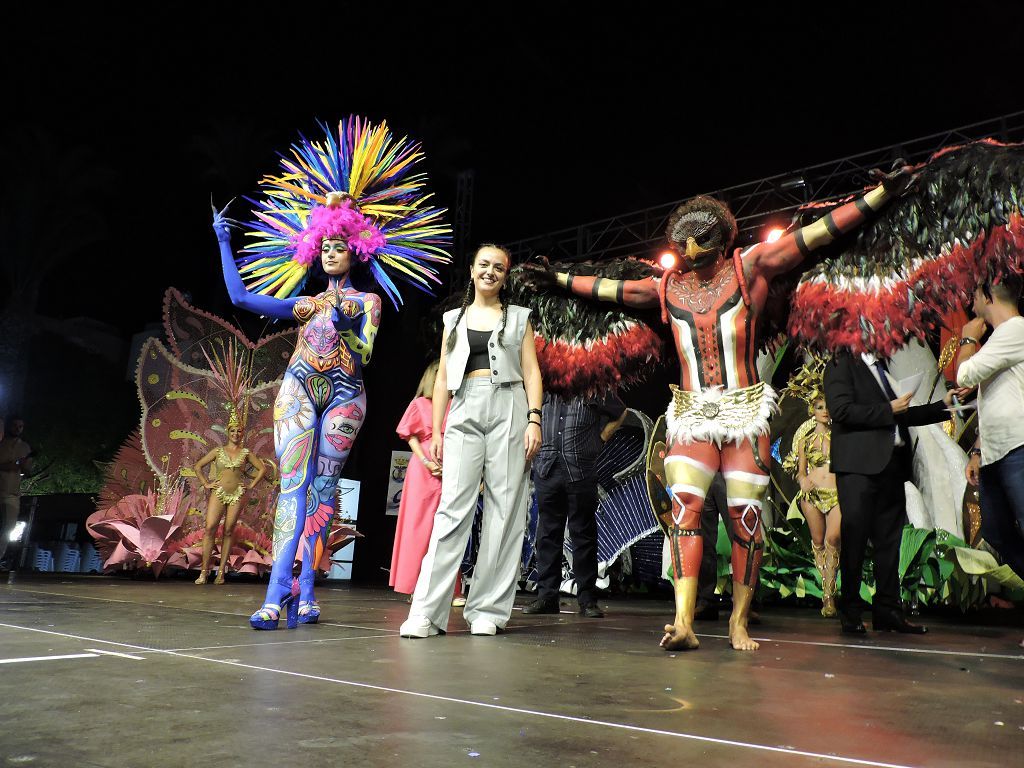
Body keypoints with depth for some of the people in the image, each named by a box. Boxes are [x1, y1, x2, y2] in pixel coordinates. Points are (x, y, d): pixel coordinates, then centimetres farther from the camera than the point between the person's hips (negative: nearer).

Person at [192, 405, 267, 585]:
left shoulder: (246, 453, 8)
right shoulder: (218, 451, 9)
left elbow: (262, 469, 12)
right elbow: (198, 466, 14)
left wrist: (251, 486, 6)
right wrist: (206, 484, 5)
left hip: (237, 495, 0)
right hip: (218, 493, 0)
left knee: (228, 531, 1)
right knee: (210, 529, -12)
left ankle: (221, 571, 5)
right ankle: (204, 571, -8)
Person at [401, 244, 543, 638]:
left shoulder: (518, 317, 15)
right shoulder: (454, 319, 19)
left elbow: (531, 372, 6)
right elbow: (442, 378, 16)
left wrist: (534, 420, -8)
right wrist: (435, 431, 8)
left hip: (508, 408, -1)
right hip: (465, 412, 1)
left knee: (504, 508, -4)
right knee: (453, 506, -9)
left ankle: (488, 610, 2)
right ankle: (427, 612, -10)